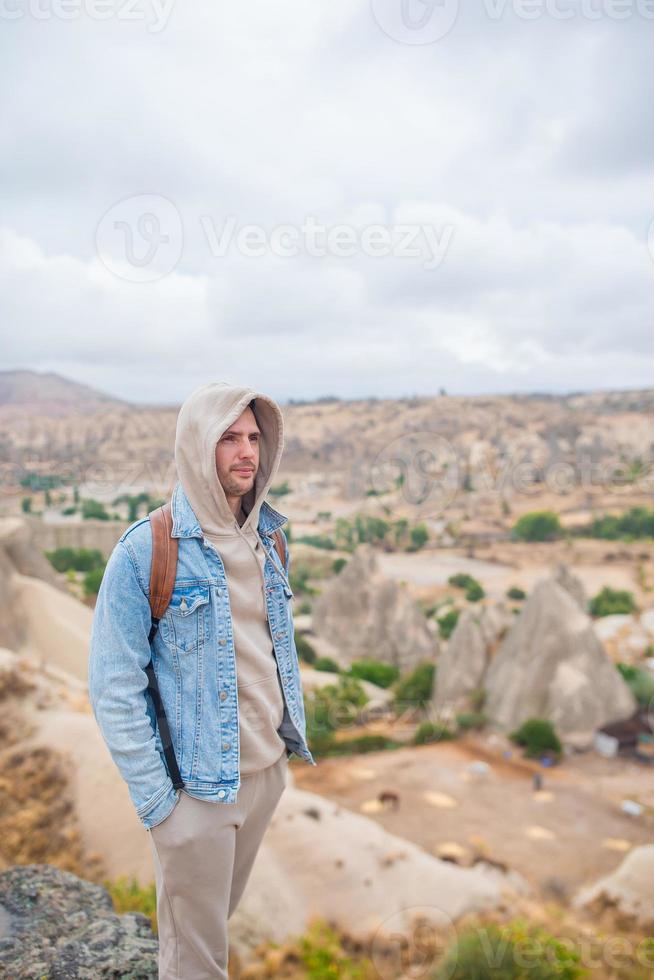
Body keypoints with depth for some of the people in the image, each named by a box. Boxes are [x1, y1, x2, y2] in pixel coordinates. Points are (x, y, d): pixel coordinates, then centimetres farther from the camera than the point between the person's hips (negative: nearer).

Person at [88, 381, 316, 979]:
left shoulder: (268, 541, 3)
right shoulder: (145, 549, -17)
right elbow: (113, 686, -15)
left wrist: (293, 738, 12)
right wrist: (155, 798, -14)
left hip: (267, 771, 6)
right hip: (197, 787, -5)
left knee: (220, 917, 23)